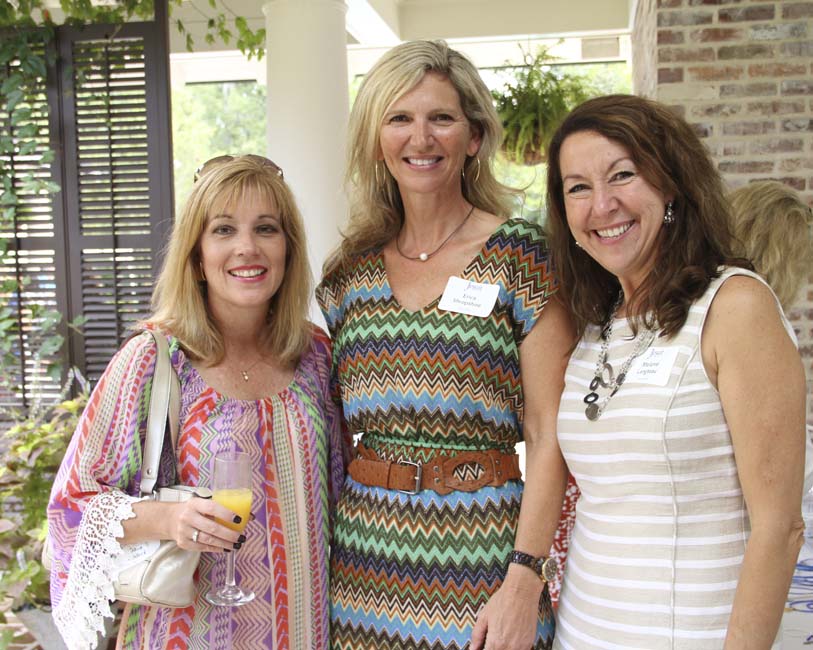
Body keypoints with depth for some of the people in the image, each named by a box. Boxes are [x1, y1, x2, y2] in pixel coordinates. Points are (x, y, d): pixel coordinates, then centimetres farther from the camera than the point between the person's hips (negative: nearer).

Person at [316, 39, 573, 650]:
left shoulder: (520, 254, -6)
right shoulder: (351, 269, 6)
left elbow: (549, 435, -9)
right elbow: (329, 428, 13)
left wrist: (525, 583, -15)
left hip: (478, 559, -3)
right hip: (365, 567, 4)